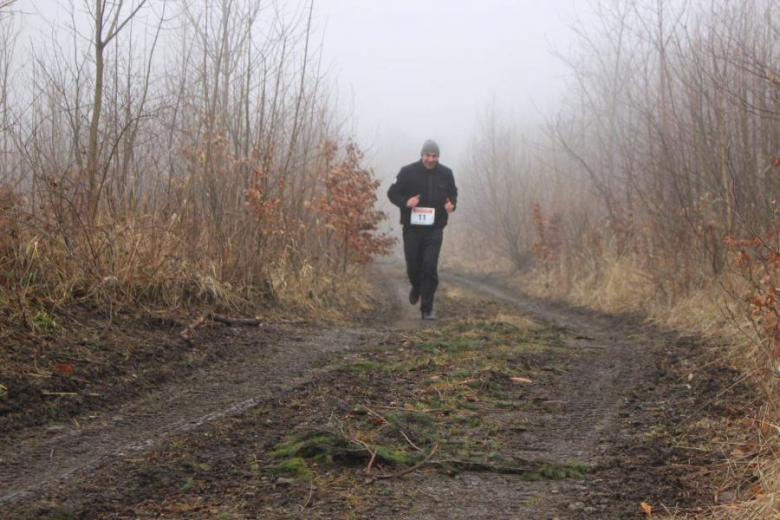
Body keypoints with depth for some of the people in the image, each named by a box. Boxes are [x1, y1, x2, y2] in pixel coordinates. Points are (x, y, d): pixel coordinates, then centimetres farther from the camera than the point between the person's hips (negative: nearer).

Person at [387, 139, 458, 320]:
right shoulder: (408, 172, -5)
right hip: (412, 228, 0)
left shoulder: (446, 174, 3)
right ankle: (417, 287, 43)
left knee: (430, 268, -9)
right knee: (413, 266, 7)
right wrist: (405, 202, -20)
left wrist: (452, 204, -7)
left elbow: (452, 194, 17)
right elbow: (392, 193, 0)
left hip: (434, 229, 0)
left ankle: (427, 309, -3)